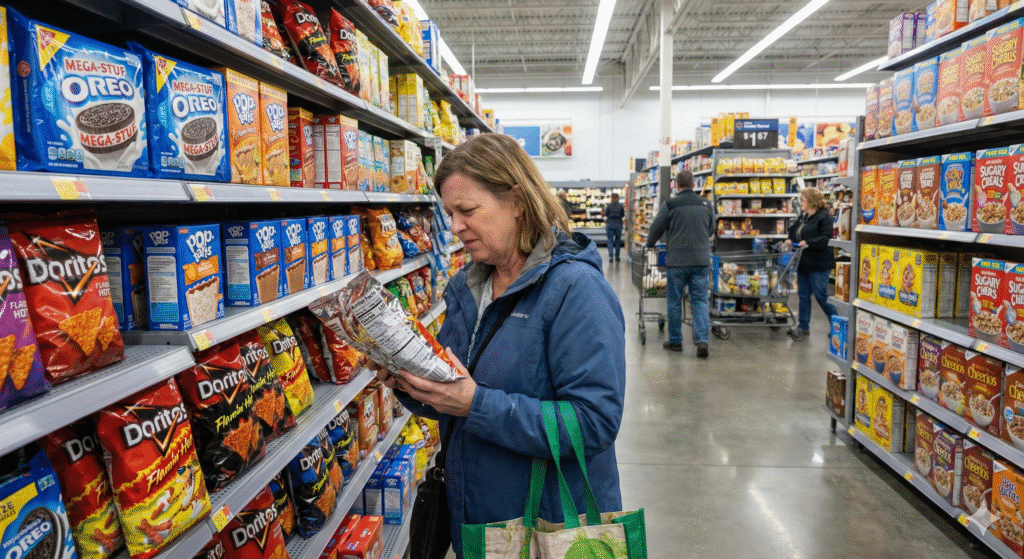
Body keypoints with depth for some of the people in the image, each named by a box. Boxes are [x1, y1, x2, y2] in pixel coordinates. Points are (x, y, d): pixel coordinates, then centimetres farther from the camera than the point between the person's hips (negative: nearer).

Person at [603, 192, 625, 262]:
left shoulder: (608, 206, -6)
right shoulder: (620, 206, -2)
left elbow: (605, 214, -2)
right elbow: (623, 215, 3)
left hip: (610, 224, -1)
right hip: (618, 224, 1)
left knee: (610, 241, 1)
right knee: (617, 241, 11)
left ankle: (611, 256, -10)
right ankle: (616, 257, 13)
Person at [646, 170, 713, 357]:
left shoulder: (670, 204, -5)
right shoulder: (706, 204, 7)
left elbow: (656, 229, 3)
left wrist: (650, 244, 22)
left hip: (677, 260, -3)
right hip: (701, 259, 3)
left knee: (674, 301, 9)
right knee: (700, 300, 6)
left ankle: (675, 341, 16)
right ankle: (702, 340, -7)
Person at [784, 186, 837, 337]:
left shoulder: (824, 216, -13)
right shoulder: (803, 216, 13)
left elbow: (826, 238, -21)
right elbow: (795, 232, 24)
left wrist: (808, 243, -29)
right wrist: (790, 241, 5)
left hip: (817, 265, -8)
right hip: (803, 263, 8)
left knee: (821, 296, -3)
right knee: (804, 296, 12)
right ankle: (803, 326, 20)